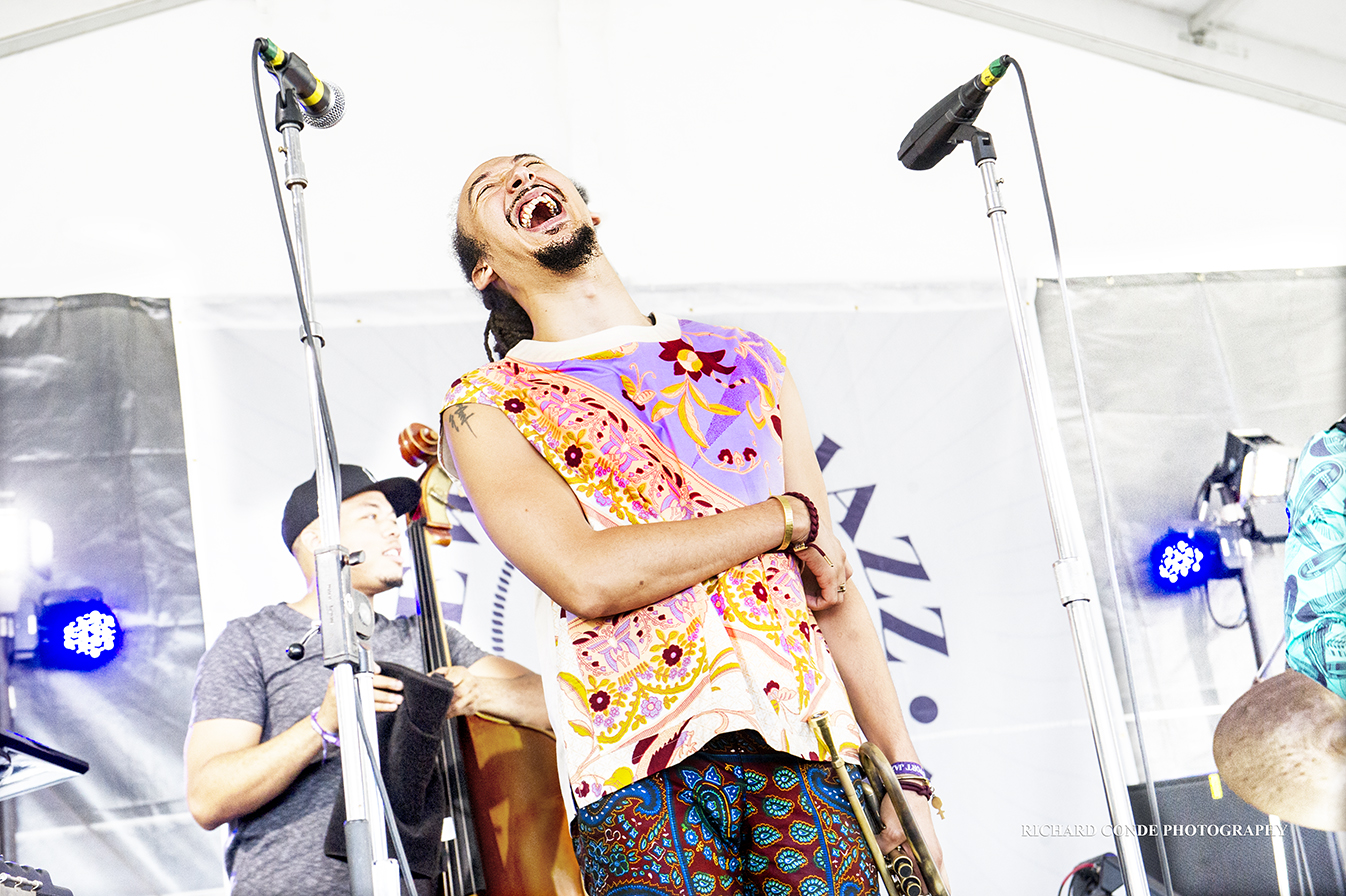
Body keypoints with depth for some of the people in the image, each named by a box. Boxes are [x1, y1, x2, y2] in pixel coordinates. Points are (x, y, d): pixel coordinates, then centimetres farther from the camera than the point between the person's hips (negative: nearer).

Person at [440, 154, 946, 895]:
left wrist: (906, 772, 8)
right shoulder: (485, 407, 6)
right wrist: (790, 519, -4)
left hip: (807, 745, 3)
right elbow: (587, 576, -11)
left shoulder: (747, 359, 17)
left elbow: (835, 588, 14)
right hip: (643, 767, -3)